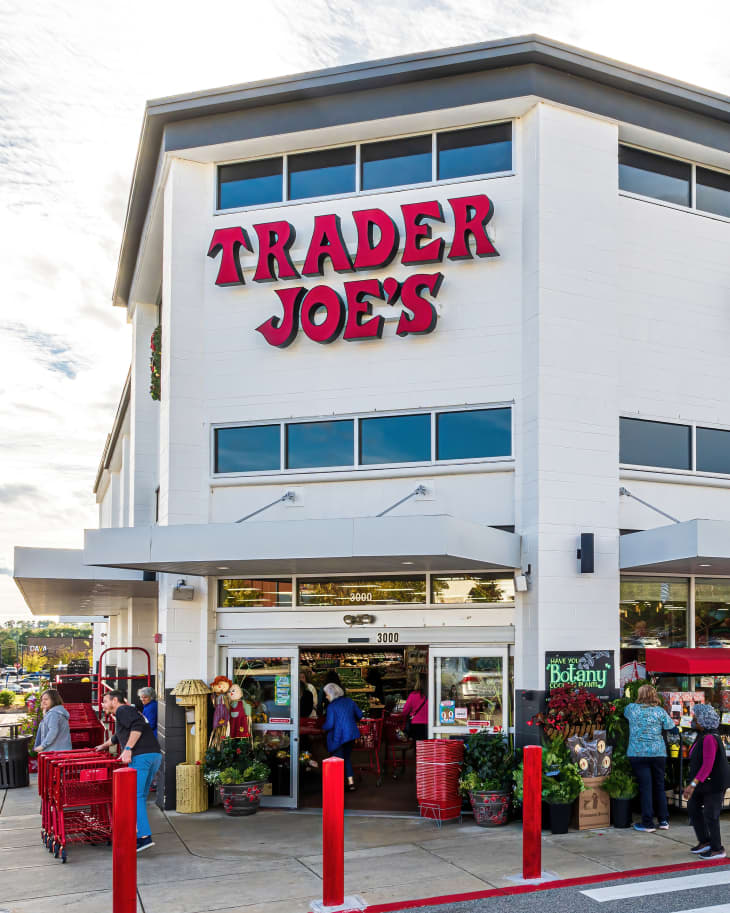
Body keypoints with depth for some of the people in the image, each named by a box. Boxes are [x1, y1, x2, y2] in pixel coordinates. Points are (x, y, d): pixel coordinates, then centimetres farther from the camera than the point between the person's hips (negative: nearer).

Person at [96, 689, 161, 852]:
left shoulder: (123, 710, 1)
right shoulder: (129, 711, 31)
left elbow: (138, 726, -18)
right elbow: (119, 736, 50)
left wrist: (128, 749, -21)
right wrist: (104, 745, 63)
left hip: (141, 756, -10)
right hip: (155, 755, 10)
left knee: (135, 796, -11)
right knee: (141, 796, 14)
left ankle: (144, 837, -19)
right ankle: (138, 833, 17)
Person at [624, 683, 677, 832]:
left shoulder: (631, 708, 1)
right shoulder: (660, 711, 0)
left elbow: (623, 712, 22)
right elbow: (672, 729, 1)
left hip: (637, 753, -1)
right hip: (658, 753, 1)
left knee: (645, 787, 1)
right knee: (659, 786, 13)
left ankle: (648, 824, 2)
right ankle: (664, 821, 19)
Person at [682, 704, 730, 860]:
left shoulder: (710, 738, -25)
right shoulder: (702, 736, 5)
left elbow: (708, 765, -30)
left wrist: (693, 784, -33)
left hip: (715, 782, -10)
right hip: (705, 782, 10)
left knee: (710, 814, 0)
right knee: (693, 807, 14)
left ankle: (717, 849, 15)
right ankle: (705, 842, 26)